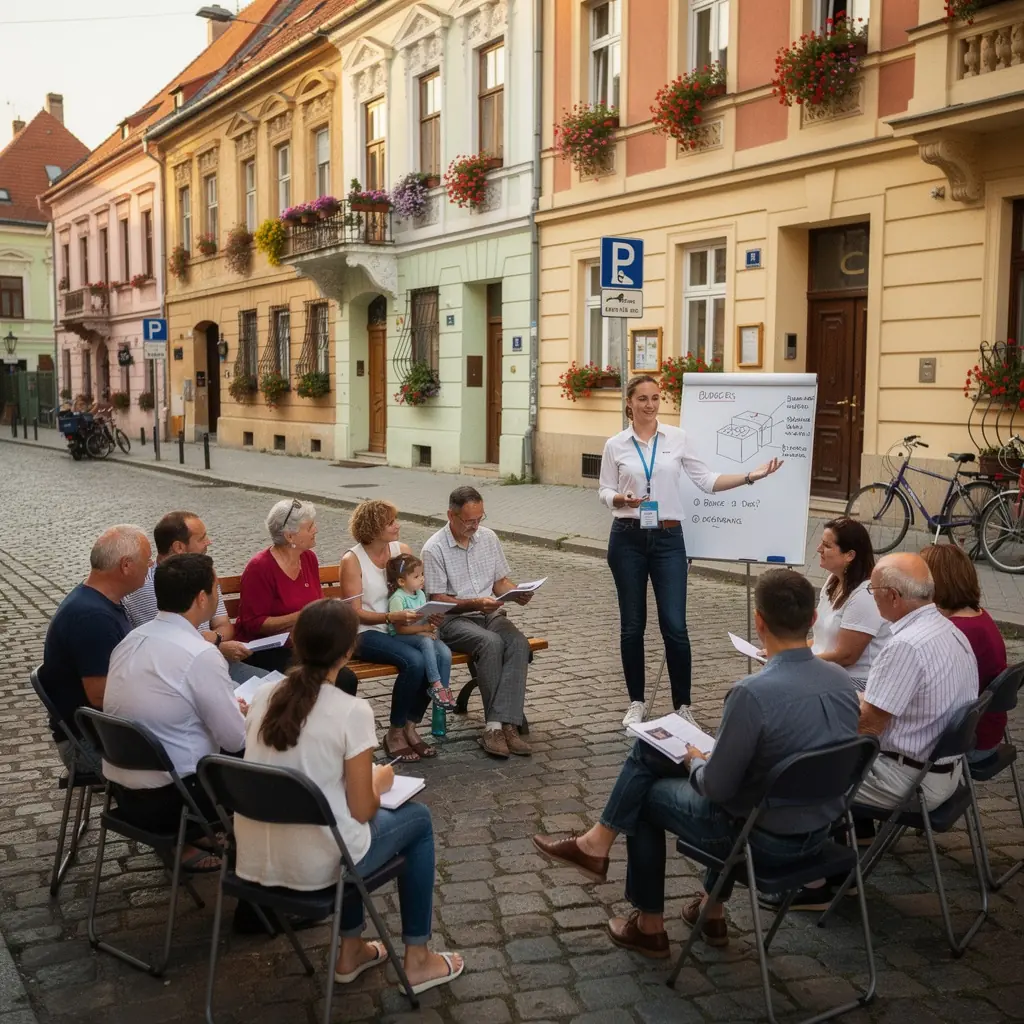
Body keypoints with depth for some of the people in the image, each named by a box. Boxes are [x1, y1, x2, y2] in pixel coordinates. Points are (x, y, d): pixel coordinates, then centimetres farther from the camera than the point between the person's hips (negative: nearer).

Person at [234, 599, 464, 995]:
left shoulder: (263, 696, 0)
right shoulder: (352, 711, -17)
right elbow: (362, 810, -12)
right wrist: (380, 783, 8)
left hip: (255, 859, 6)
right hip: (315, 866, -6)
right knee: (417, 817, 19)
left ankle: (351, 951, 39)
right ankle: (417, 960, 28)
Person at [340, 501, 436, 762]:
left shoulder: (402, 550, 7)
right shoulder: (352, 560, -9)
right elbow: (355, 612, -12)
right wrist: (390, 617, -27)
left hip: (402, 627, 5)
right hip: (365, 633, -5)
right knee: (414, 661, -32)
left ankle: (410, 726, -8)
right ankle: (394, 733, -12)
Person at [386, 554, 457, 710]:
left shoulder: (420, 594, 11)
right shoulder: (397, 598, -13)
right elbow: (399, 628, -18)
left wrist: (432, 625, -7)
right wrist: (424, 628, -20)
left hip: (423, 634, 7)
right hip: (400, 638, -7)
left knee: (445, 652, -21)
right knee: (426, 642, -37)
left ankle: (444, 689, -8)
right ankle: (436, 685, -33)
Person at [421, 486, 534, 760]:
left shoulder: (489, 537, 9)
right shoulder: (434, 549, -7)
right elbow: (438, 599, -9)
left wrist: (517, 593, -6)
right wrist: (475, 603, -22)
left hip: (490, 613, 5)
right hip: (453, 619, -5)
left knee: (519, 643, -28)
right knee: (491, 643, -35)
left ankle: (500, 725, -33)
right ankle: (499, 724, -26)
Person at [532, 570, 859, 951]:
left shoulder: (753, 693, -29)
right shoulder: (842, 680, -7)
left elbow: (716, 787, -21)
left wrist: (695, 761, 2)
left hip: (765, 841, -7)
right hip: (819, 832, 7)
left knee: (648, 795, 17)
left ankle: (649, 926, 32)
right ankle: (713, 910, 31)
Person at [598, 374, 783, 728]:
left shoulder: (677, 437, 3)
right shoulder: (615, 445, 1)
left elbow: (707, 481, 1)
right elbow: (604, 490, 5)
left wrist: (750, 476, -9)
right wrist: (619, 499, -18)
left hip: (668, 539, 0)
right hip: (628, 539, 0)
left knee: (675, 626, -3)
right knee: (632, 625, 6)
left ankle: (682, 706, 10)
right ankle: (636, 702, 20)